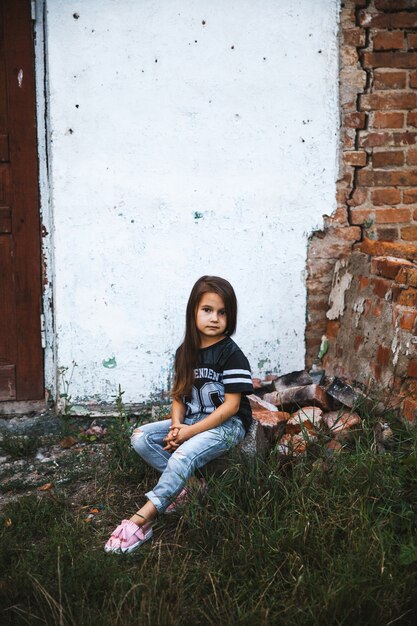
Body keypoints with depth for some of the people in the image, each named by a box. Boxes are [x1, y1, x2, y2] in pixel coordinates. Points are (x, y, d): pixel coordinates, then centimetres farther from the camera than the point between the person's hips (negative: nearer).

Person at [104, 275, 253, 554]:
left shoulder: (231, 355, -14)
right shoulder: (186, 352, 5)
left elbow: (231, 406, -17)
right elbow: (179, 395, 10)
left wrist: (189, 432, -18)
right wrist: (177, 425, -12)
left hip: (227, 425, -7)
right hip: (192, 421, 7)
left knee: (183, 456, -32)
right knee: (141, 437, -9)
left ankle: (142, 520, -31)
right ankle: (187, 484, -14)